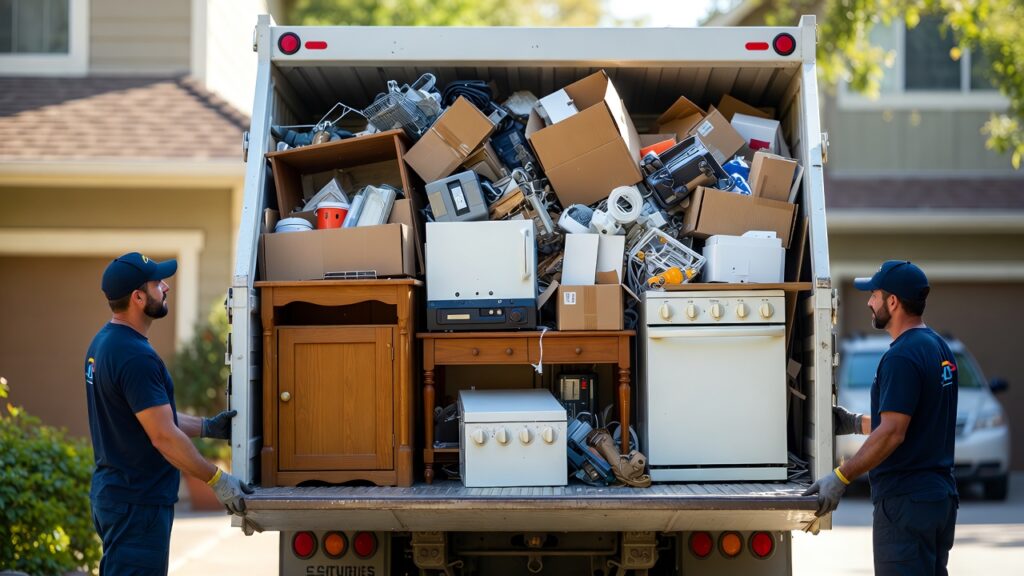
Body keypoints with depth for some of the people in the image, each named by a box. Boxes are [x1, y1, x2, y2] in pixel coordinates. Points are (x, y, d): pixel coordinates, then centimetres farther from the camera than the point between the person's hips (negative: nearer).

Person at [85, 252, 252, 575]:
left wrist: (207, 427, 18)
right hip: (138, 501, -10)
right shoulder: (134, 356, -22)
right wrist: (218, 481, -15)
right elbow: (164, 437, -23)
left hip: (113, 490, 10)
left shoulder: (103, 343, 10)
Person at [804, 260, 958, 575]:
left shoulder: (901, 357, -17)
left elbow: (892, 434, -22)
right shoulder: (939, 348, 13)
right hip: (941, 495, 10)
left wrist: (840, 478, -19)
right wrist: (857, 423, 22)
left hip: (906, 501, -10)